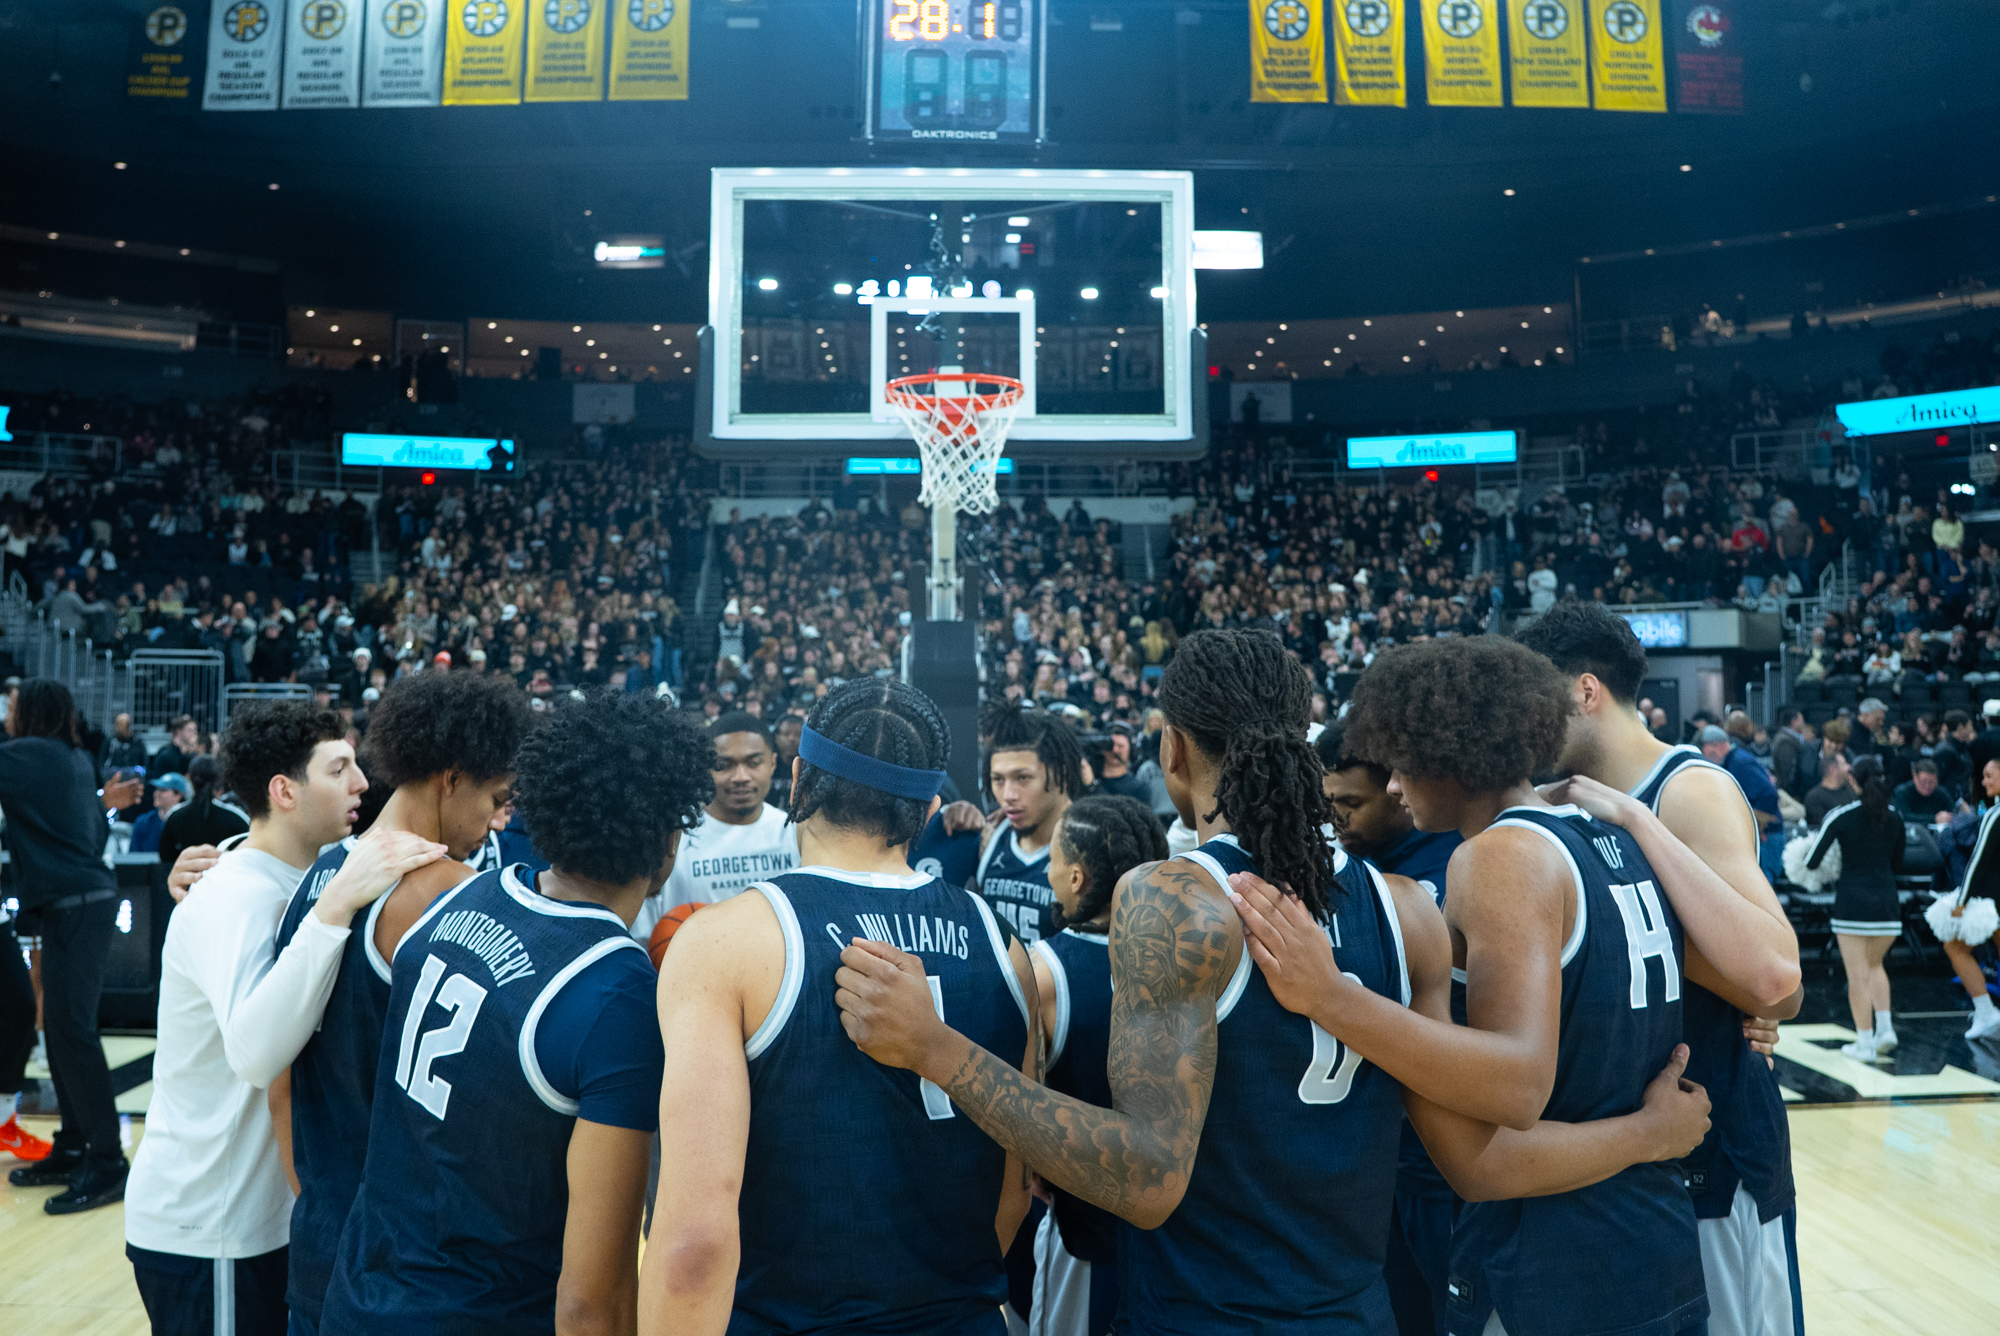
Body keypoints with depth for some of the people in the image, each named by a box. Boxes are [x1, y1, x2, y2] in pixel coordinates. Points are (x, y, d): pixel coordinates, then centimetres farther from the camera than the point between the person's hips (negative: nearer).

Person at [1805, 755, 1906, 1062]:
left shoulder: (1840, 815, -7)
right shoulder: (1895, 818, 5)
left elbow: (1812, 861, -7)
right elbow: (1897, 863, 17)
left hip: (1852, 900, -4)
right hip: (1886, 900, 4)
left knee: (1858, 975, 2)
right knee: (1875, 964, 23)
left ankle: (1865, 1043, 5)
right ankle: (1885, 1027, 9)